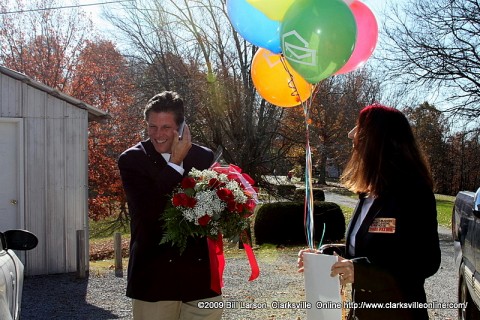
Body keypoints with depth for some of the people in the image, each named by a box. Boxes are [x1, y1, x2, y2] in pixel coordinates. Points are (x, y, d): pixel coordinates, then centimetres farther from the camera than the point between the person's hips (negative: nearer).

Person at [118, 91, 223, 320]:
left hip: (200, 271, 2)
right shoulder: (131, 160, -4)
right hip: (154, 275, -2)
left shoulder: (204, 157, 4)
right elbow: (149, 211, -16)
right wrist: (176, 163, -15)